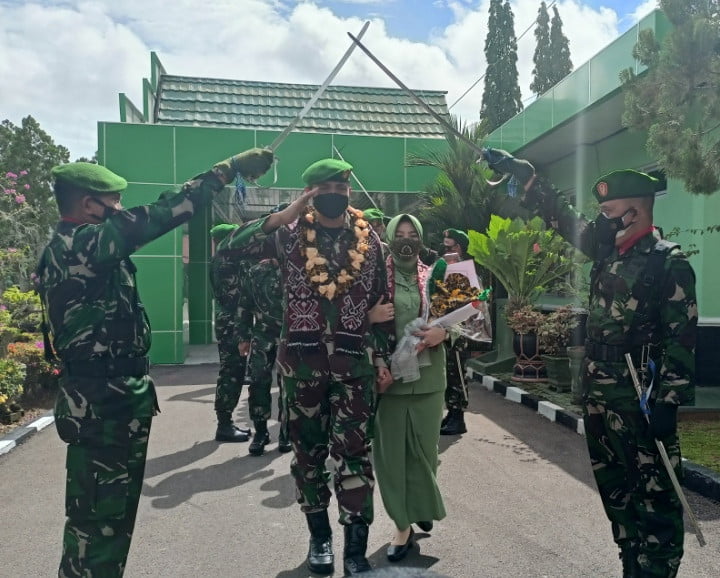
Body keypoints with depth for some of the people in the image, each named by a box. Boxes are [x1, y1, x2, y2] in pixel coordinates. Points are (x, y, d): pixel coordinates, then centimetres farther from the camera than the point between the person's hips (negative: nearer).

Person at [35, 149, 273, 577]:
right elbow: (157, 217, -24)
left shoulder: (70, 247, 13)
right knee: (99, 516, 2)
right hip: (104, 404, -10)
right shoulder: (81, 243, -19)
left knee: (111, 510, 21)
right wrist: (229, 169, -21)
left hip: (110, 398, 11)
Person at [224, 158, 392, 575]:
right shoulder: (290, 234, 0)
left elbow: (381, 304, 8)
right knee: (309, 450, 11)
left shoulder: (370, 239, 4)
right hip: (302, 359, 0)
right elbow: (236, 244, -14)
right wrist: (286, 215, -18)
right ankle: (320, 536, 29)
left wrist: (382, 358, 4)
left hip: (355, 360, 0)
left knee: (354, 452, 1)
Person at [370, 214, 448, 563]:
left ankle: (422, 507, 37)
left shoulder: (433, 277, 7)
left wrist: (443, 332, -9)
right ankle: (403, 523, 17)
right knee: (390, 447, 1)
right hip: (387, 371, -2)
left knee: (424, 445, 9)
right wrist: (371, 317, -18)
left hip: (427, 373, 2)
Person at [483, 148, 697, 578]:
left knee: (656, 495, 2)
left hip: (640, 399, -8)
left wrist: (668, 402, -20)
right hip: (598, 394, 8)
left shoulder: (669, 263, -11)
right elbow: (560, 213, 14)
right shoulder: (606, 249, 9)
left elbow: (681, 338, -15)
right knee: (614, 488, 17)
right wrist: (519, 170, 13)